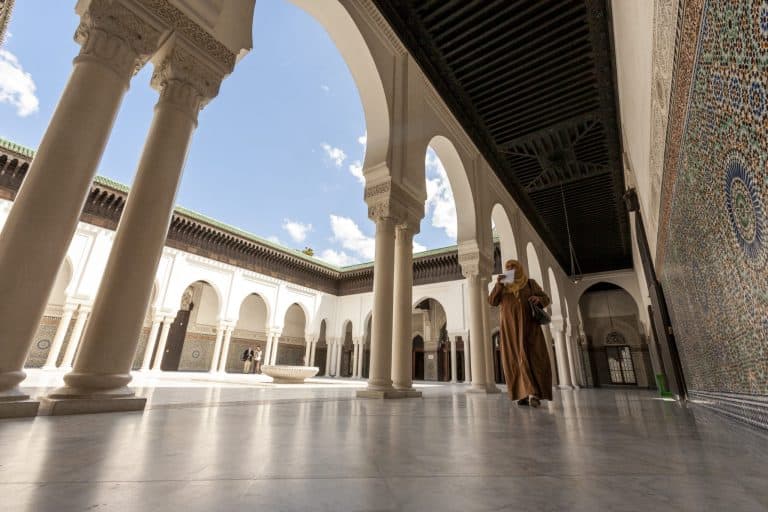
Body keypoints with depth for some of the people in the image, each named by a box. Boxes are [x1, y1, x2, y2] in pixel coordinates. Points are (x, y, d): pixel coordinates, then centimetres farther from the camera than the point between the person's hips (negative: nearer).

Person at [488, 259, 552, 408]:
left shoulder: (530, 283, 13)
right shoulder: (502, 287, 16)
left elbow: (546, 299, 10)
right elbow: (492, 302, 2)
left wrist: (538, 298, -13)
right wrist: (498, 284, -10)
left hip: (528, 325, -1)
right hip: (509, 327, 1)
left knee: (533, 357, -13)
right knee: (516, 360, -6)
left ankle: (534, 393, -16)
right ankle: (525, 393, -5)